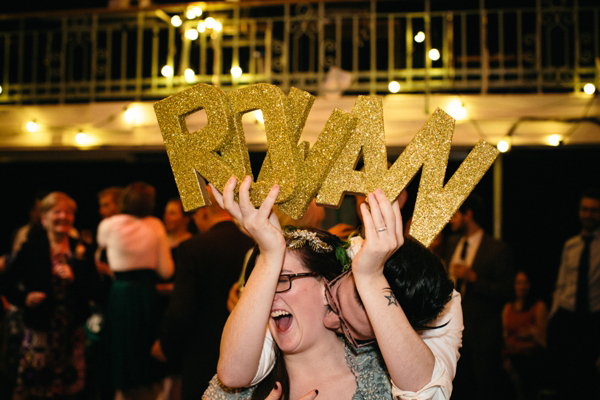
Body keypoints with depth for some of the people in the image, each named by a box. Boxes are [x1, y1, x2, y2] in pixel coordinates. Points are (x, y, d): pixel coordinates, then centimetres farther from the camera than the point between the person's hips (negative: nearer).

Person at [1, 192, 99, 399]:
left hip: (72, 332, 3)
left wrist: (74, 278, -13)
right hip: (40, 331, -3)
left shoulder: (82, 251, 7)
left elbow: (93, 290, 3)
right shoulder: (30, 249, 0)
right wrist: (24, 298, -14)